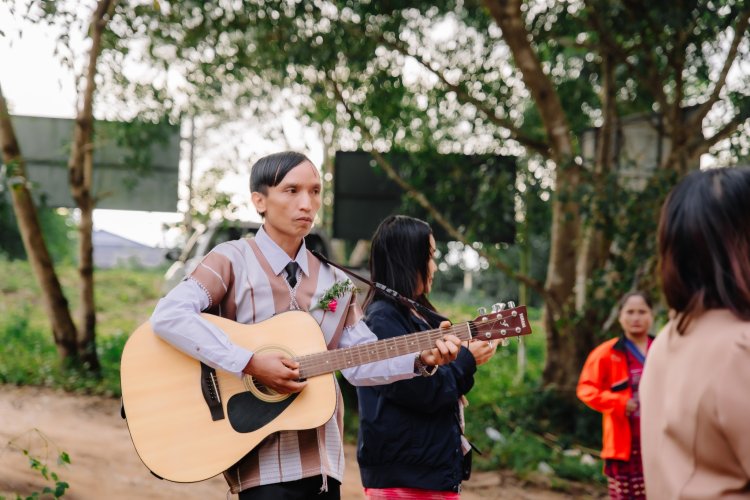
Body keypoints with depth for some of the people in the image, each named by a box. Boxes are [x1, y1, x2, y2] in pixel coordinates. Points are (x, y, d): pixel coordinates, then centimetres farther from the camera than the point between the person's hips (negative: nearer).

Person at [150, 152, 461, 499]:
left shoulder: (333, 281, 12)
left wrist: (420, 359, -8)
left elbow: (359, 362, 9)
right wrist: (251, 364, -24)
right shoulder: (233, 260, -5)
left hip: (321, 459, 6)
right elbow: (168, 317, -20)